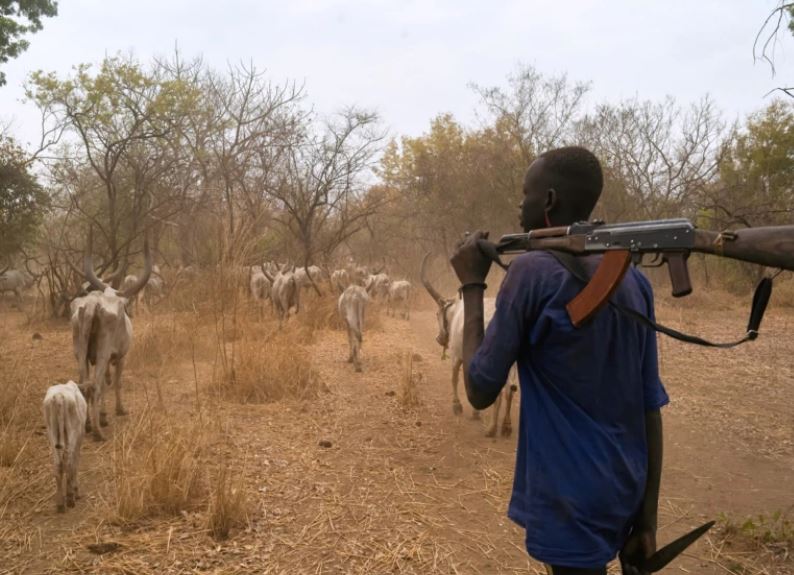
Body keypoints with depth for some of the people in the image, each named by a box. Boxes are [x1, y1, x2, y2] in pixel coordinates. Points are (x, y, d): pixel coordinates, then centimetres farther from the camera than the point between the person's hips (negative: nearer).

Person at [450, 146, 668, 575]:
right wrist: (647, 517, 10)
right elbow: (650, 407, 4)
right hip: (626, 492, 7)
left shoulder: (533, 271, -17)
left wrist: (471, 285, -4)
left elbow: (480, 391, -12)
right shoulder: (634, 280, 3)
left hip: (572, 502, -6)